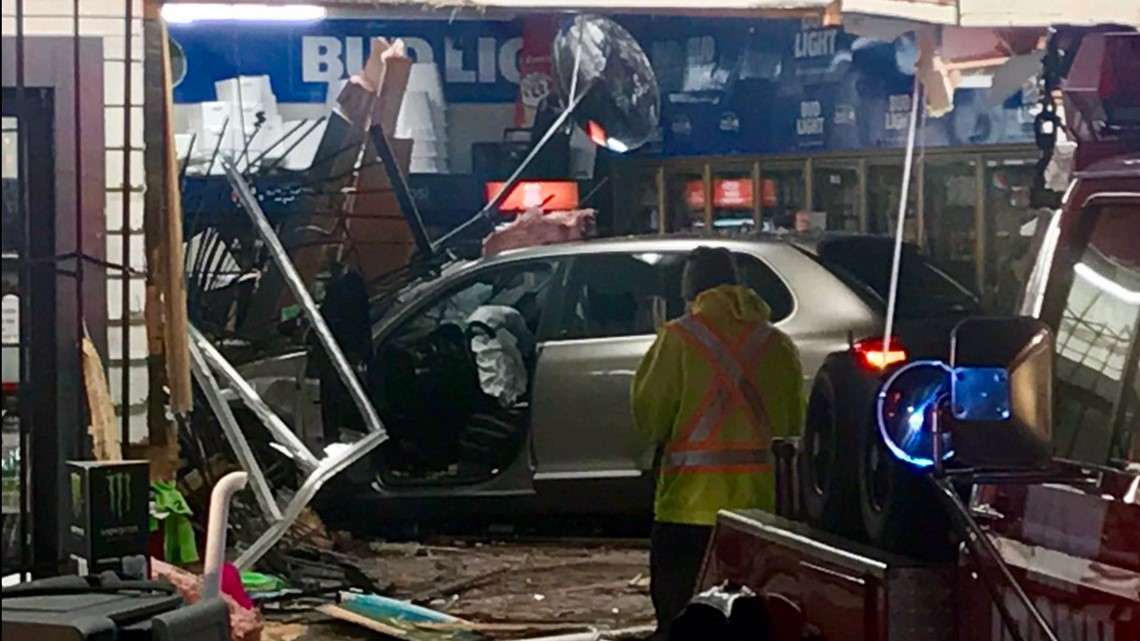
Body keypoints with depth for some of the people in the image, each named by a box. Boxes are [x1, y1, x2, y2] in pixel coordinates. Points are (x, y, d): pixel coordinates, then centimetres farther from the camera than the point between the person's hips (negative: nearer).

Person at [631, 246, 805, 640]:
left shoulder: (680, 338, -4)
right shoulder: (779, 345, 6)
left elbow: (649, 419, -2)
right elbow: (795, 426, 11)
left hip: (692, 504, -4)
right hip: (763, 501, 4)